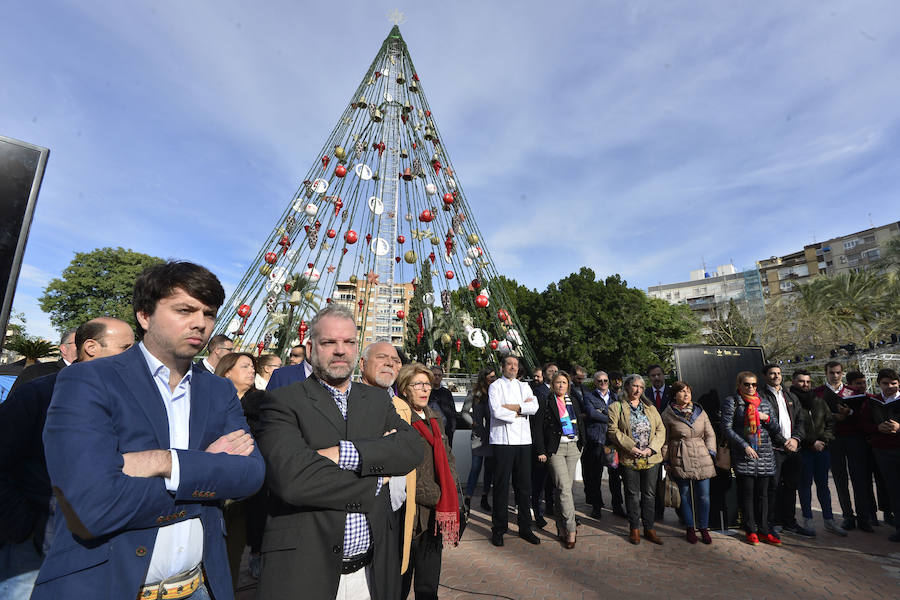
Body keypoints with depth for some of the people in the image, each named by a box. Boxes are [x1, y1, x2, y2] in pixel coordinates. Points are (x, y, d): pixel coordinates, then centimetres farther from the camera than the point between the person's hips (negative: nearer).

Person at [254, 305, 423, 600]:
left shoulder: (378, 400, 6)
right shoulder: (282, 401, -8)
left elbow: (413, 448, -9)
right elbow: (291, 477, -22)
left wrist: (344, 453, -21)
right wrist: (376, 481, -13)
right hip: (304, 568, -4)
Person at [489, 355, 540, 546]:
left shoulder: (524, 386, 15)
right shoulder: (495, 386, 2)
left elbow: (534, 407, -2)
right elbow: (497, 412, -13)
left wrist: (511, 407, -10)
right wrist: (521, 411, -5)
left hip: (523, 440, 4)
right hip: (502, 440, -4)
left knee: (524, 485, 9)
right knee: (501, 485, 1)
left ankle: (525, 527, 22)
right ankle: (498, 529, 14)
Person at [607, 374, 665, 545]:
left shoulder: (650, 407, 13)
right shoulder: (616, 407, 0)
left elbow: (660, 429, 8)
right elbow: (613, 430, -8)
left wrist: (652, 448, -7)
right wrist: (630, 447, -16)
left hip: (651, 458, 3)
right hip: (629, 459, -3)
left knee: (650, 494, 9)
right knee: (632, 494, 5)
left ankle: (649, 529, 21)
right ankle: (634, 529, 18)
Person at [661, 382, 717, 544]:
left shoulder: (700, 412, 9)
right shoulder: (667, 415, 0)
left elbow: (710, 434, 13)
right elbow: (665, 439, 4)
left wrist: (711, 452, 2)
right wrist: (666, 459, 1)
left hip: (702, 458, 2)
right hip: (680, 461, -2)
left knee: (703, 496, 5)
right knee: (685, 495, 6)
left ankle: (704, 529, 21)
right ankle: (689, 529, 20)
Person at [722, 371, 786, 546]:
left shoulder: (764, 402, 12)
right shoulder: (731, 402, -2)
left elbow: (775, 429, 15)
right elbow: (727, 428, -6)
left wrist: (767, 418, -5)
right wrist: (744, 446, -12)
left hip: (765, 453, 4)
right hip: (743, 454, -4)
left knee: (763, 493, 8)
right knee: (747, 492, 1)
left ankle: (763, 529, 17)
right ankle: (751, 530, 10)